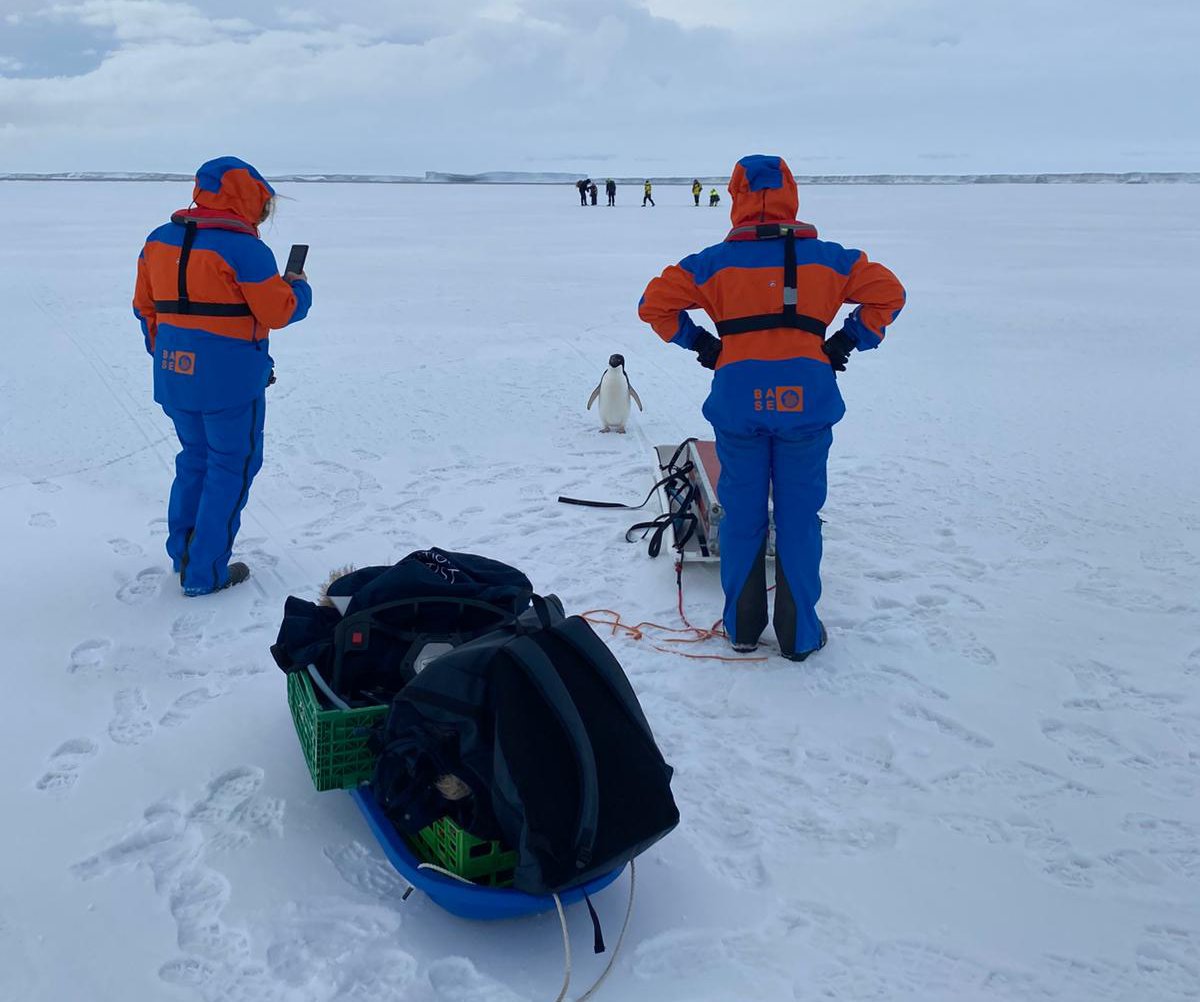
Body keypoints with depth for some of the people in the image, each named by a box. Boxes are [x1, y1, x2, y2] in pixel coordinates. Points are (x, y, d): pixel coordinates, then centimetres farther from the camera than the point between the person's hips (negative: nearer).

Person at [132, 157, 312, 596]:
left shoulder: (159, 240, 7)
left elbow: (145, 307, 13)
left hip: (174, 375, 7)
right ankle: (205, 573, 8)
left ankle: (182, 554, 30)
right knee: (231, 467, 5)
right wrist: (299, 287, 8)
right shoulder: (244, 248, -15)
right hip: (230, 378, -7)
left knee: (195, 458, 23)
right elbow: (278, 312, -12)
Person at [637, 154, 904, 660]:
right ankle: (798, 634, 17)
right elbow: (888, 293, 8)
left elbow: (655, 304, 1)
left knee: (742, 516, 12)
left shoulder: (716, 261, 1)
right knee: (798, 518, 8)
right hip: (807, 402, 0)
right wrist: (846, 343, 10)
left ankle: (742, 626, 23)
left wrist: (701, 344, 9)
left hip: (738, 402, 0)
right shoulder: (826, 257, 4)